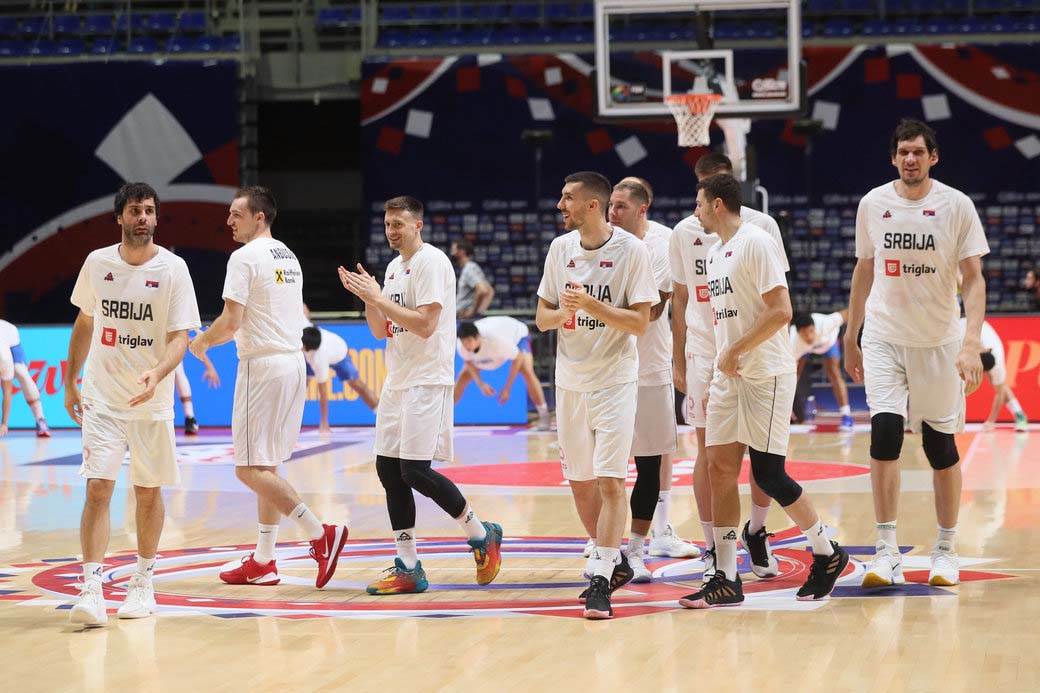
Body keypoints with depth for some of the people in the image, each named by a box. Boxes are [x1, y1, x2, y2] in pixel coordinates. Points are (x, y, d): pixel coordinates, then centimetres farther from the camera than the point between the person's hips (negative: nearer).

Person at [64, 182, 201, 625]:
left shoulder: (173, 269, -8)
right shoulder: (97, 263, 0)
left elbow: (179, 338, -11)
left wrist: (156, 374, -29)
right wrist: (70, 383, 14)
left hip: (152, 402, -1)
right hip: (101, 399, 1)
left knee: (148, 491, 9)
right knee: (98, 488, -11)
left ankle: (142, 582, 25)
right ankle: (91, 591, -14)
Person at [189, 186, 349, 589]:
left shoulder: (245, 257, -11)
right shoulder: (289, 258, 16)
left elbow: (230, 322, -16)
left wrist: (201, 342, 2)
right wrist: (229, 337, 28)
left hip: (263, 366, -9)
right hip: (294, 362, 9)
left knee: (250, 469, -7)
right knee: (266, 466, 14)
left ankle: (320, 533, -17)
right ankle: (263, 562, 15)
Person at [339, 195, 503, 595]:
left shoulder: (431, 263, -12)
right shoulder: (394, 267, 16)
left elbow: (425, 324, -21)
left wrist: (378, 298, -18)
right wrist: (367, 297, 0)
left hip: (427, 382, -9)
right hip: (397, 382, 9)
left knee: (416, 470, -13)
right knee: (389, 470, 4)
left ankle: (482, 535, 6)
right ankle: (408, 568, 7)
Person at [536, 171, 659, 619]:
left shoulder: (631, 250, -10)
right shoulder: (561, 248, 5)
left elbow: (640, 322, -12)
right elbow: (541, 318, 8)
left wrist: (593, 305, -23)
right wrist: (563, 312, -13)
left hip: (615, 380, -6)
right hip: (570, 381, 6)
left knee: (610, 481, -12)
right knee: (579, 481, 12)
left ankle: (600, 580, -12)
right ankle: (614, 560, 29)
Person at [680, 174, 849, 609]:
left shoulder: (757, 243, -12)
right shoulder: (716, 252, 16)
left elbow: (780, 312, -19)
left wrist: (735, 352, -17)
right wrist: (723, 363, 15)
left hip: (766, 376, -9)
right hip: (729, 377, 9)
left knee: (768, 475, -7)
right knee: (720, 468, 2)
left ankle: (828, 555, 12)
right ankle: (726, 579, 4)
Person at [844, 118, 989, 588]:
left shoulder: (957, 205, -7)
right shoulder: (873, 204, 1)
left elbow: (973, 280, -7)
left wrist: (972, 345, -18)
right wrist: (850, 340, 15)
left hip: (939, 342, -1)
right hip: (884, 338, 1)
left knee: (940, 445, 5)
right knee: (885, 433, -13)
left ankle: (945, 550, 20)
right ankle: (887, 554, -10)